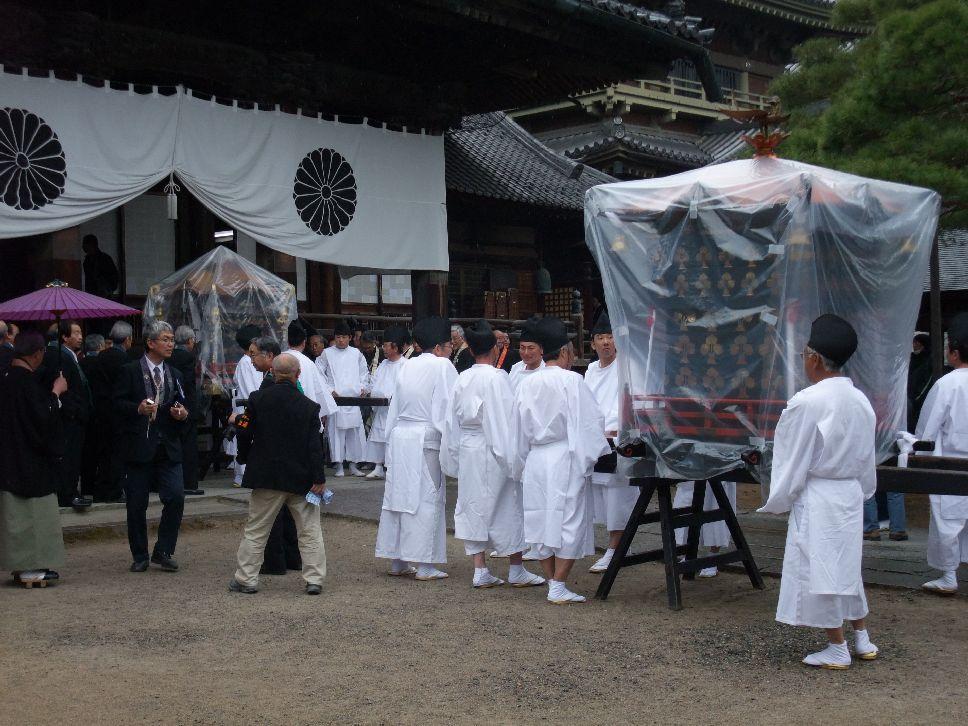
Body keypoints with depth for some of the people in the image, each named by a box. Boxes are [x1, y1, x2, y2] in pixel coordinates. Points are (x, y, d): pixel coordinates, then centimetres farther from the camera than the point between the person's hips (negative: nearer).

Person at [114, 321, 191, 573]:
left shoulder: (175, 375, 15)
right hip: (139, 446, -3)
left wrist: (183, 414, -3)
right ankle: (140, 556, 17)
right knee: (136, 505, 2)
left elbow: (182, 406, 19)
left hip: (168, 448, 3)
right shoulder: (130, 372, 0)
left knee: (176, 497, -10)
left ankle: (164, 551, 5)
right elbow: (118, 403, -4)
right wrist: (138, 408, -22)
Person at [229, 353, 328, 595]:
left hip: (266, 476, 0)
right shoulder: (309, 406, -6)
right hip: (302, 478, 0)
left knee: (256, 530, 10)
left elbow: (245, 436, 0)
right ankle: (314, 580, 8)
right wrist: (319, 478, -6)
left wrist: (247, 460, 17)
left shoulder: (257, 399, -5)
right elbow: (314, 446, -8)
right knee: (310, 530, 9)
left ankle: (246, 579, 13)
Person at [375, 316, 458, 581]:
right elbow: (448, 408, -12)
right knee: (426, 498, -2)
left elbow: (395, 407, 16)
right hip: (425, 440, -7)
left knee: (399, 494, 11)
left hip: (400, 436, 7)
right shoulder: (442, 366, -9)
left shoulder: (407, 366, 12)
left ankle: (396, 561, 17)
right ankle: (424, 565, 0)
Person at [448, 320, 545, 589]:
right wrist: (511, 456, -12)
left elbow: (455, 419, 10)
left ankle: (480, 571, 10)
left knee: (473, 506, 9)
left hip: (467, 448, 6)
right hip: (491, 449, -6)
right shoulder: (497, 378, -14)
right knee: (507, 506, 5)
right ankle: (516, 570, 14)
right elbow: (505, 418, -16)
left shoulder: (462, 379, 5)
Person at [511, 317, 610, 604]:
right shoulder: (572, 381, -10)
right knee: (569, 522, 0)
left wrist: (520, 466, 22)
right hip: (565, 460, -6)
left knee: (542, 522, 11)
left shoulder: (526, 384, 7)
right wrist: (592, 455, 1)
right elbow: (588, 422, -10)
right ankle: (558, 588, 0)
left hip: (536, 460, 6)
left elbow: (519, 430, 13)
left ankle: (552, 584, 18)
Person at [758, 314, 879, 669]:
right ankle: (862, 640, 30)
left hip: (817, 498, -8)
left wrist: (778, 502, -2)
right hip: (851, 494, 8)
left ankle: (837, 650, 14)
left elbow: (794, 460, -13)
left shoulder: (807, 402, -19)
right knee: (847, 566, 21)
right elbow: (867, 458, 12)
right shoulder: (860, 400, 4)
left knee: (819, 570, 5)